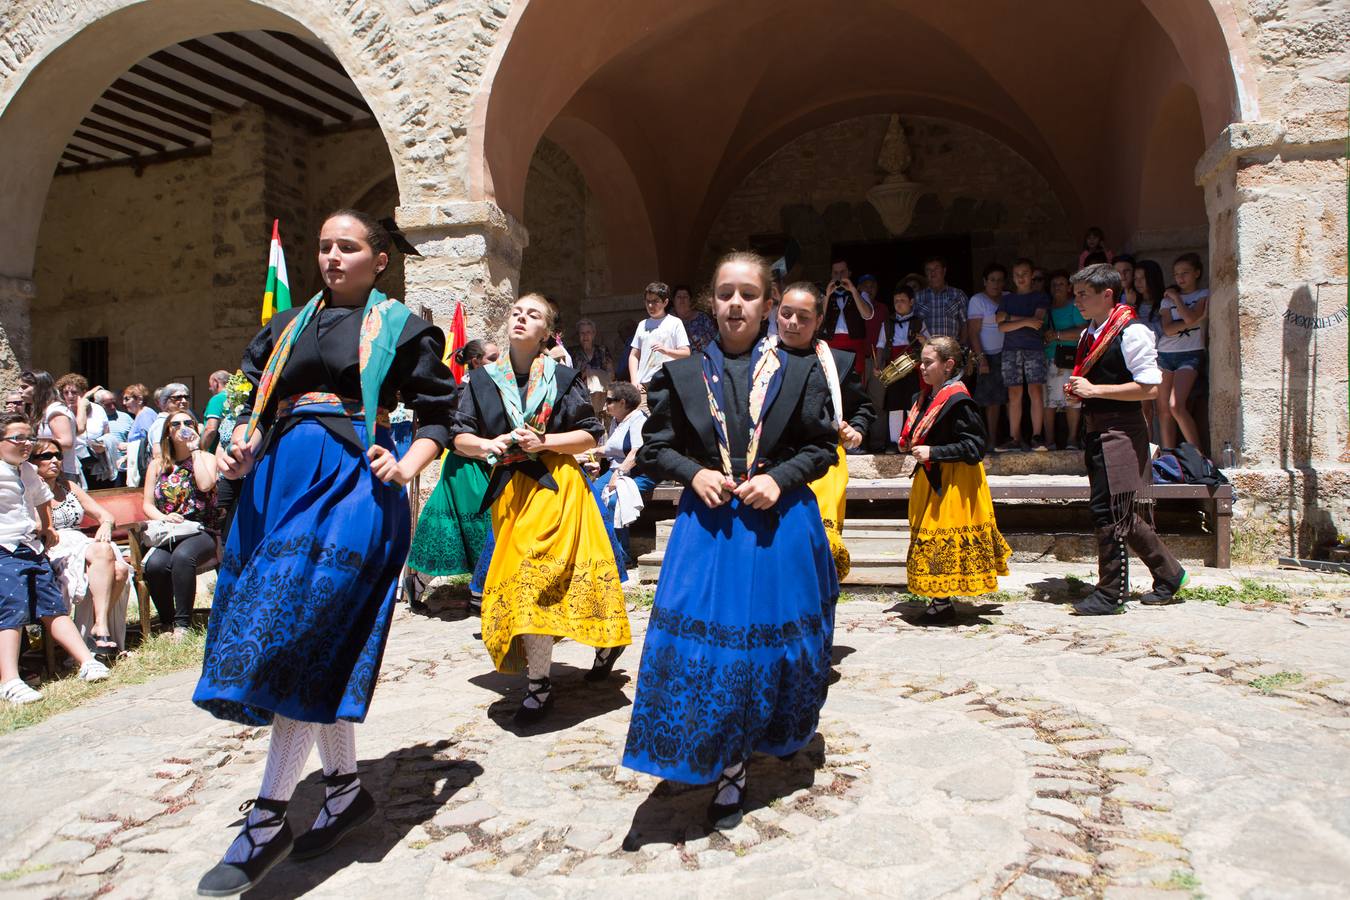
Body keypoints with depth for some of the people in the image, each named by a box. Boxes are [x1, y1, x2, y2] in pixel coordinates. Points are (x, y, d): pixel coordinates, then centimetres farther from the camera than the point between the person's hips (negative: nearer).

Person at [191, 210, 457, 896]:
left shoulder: (403, 328, 5)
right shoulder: (290, 324, 20)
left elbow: (438, 419, 3)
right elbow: (256, 403, 21)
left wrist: (405, 467, -13)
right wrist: (241, 449, 1)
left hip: (351, 484, -6)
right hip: (281, 479, 6)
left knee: (301, 636, -13)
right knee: (314, 647, 6)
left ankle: (268, 820, -5)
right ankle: (345, 788, 19)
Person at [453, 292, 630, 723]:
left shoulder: (563, 378, 1)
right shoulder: (483, 380, 9)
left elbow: (591, 434, 1)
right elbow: (460, 437, 9)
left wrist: (544, 441, -12)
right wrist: (489, 445, -12)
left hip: (555, 485, -4)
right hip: (508, 489, 4)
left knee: (534, 574, -12)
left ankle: (538, 684, 2)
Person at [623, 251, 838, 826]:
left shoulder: (798, 373, 3)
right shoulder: (682, 375, 5)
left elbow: (822, 446, 6)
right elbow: (654, 450, 8)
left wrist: (780, 478, -11)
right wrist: (694, 473, -10)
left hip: (780, 524, 0)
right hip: (708, 523, 0)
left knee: (773, 638, 7)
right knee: (704, 638, -3)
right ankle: (728, 764, 15)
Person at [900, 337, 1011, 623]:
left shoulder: (958, 401, -18)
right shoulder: (925, 397, 10)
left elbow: (974, 446, -21)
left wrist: (932, 452, -24)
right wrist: (912, 445, 8)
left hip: (952, 481, -9)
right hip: (930, 478, 9)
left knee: (942, 539, -4)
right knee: (931, 538, 13)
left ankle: (942, 603, 6)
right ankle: (939, 598, 23)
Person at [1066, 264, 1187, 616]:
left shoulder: (1132, 332, -12)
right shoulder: (1088, 335, 15)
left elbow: (1149, 387, -18)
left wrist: (1094, 390, -18)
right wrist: (1077, 389, 5)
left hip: (1121, 431, -9)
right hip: (1097, 430, 9)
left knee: (1107, 511, -7)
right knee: (1120, 514, 14)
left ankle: (1110, 594, 5)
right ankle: (1168, 574, 30)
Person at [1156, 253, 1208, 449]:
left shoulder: (1203, 295, 7)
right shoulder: (1168, 299, 14)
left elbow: (1190, 318, -13)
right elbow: (1168, 329, -1)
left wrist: (1176, 297, -1)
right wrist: (1194, 321, -10)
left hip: (1190, 354, -4)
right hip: (1165, 354, 4)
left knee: (1176, 405, -20)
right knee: (1163, 408, -1)